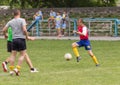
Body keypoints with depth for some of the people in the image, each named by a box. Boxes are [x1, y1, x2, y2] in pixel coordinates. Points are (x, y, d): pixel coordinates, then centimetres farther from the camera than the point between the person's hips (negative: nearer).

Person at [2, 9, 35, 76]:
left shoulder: (10, 22, 7)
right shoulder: (22, 20, -6)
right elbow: (24, 30, -16)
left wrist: (5, 35, 27)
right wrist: (27, 37, -1)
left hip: (14, 39, 4)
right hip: (21, 39, -4)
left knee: (13, 55, 9)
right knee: (22, 54, 4)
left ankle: (11, 70, 8)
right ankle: (17, 68, -6)